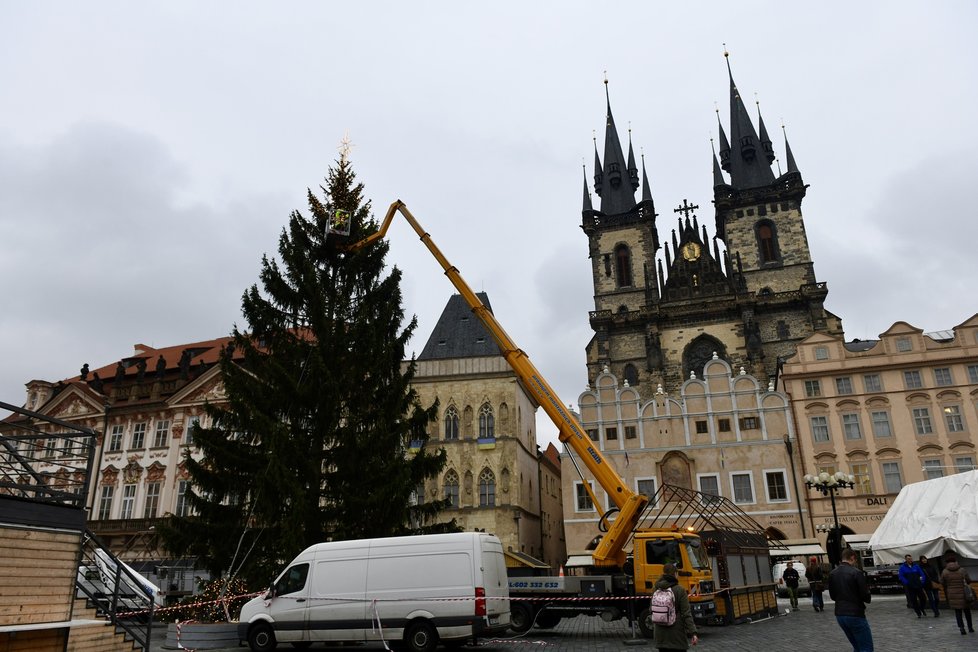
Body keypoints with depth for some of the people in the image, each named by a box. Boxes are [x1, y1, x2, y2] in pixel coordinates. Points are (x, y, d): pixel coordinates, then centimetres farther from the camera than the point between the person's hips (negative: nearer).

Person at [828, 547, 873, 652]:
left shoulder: (832, 574, 8)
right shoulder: (856, 572, -13)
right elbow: (866, 596, -12)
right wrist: (868, 598, 10)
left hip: (839, 615, 7)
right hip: (855, 615, -7)